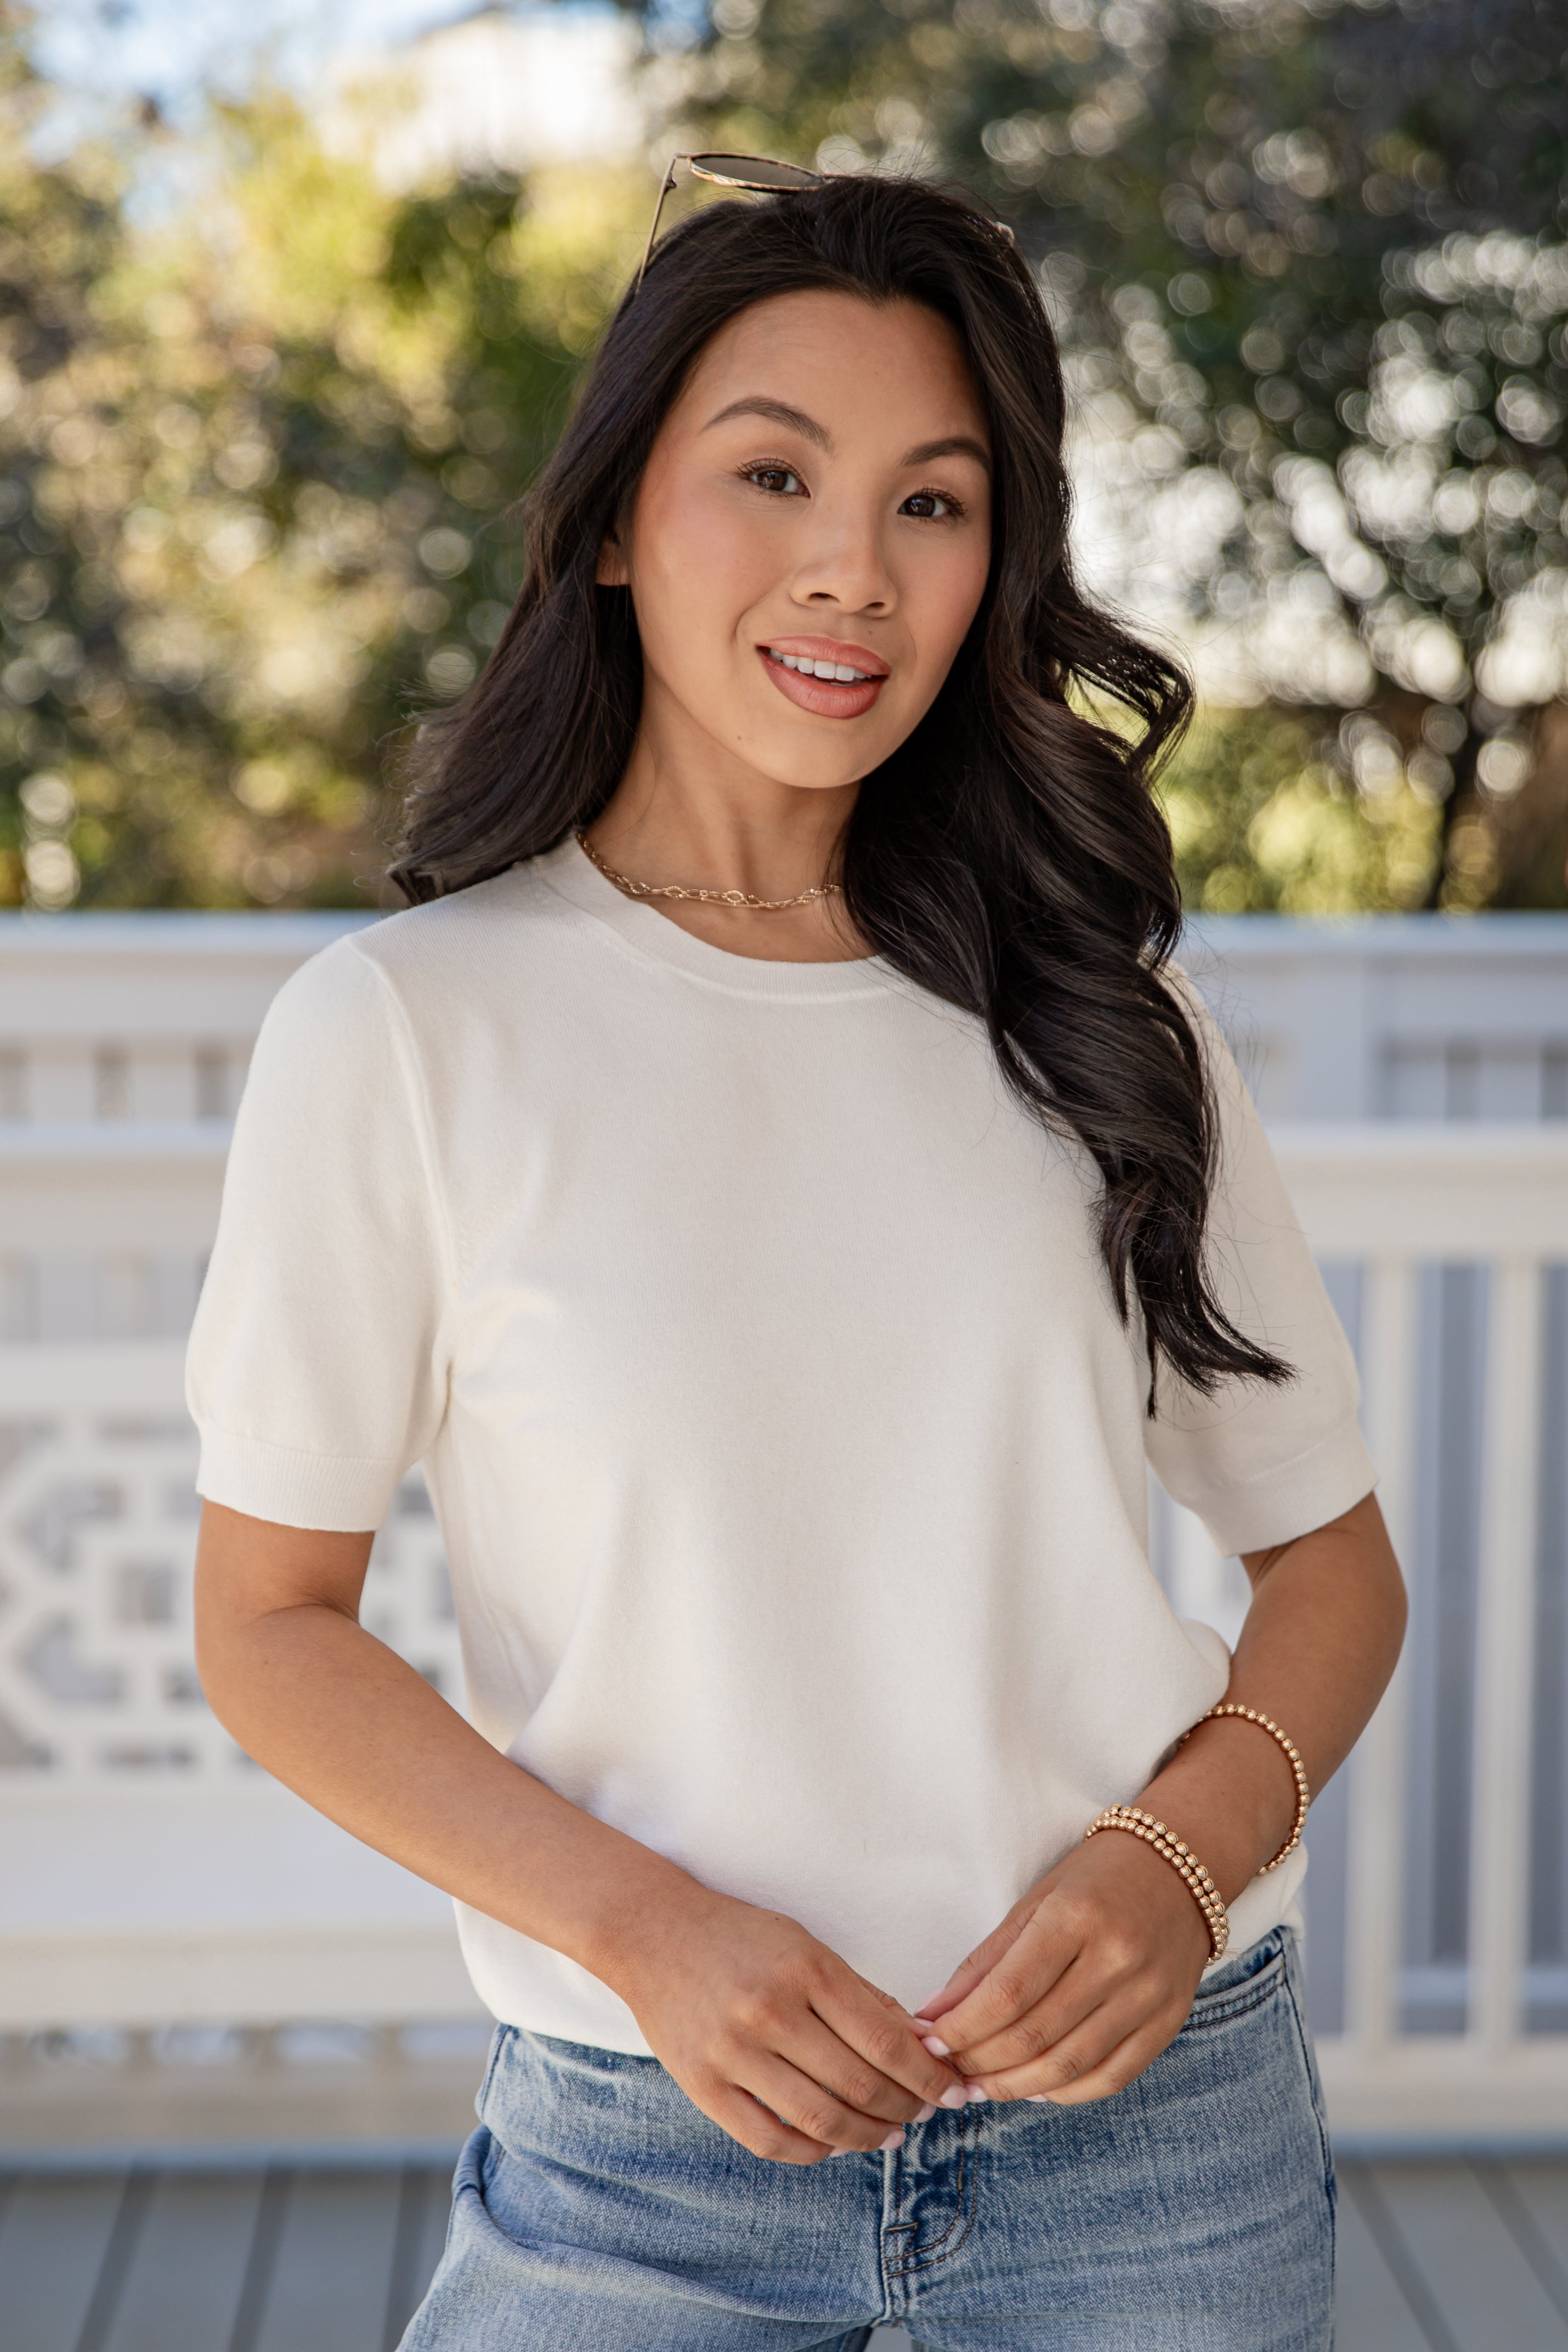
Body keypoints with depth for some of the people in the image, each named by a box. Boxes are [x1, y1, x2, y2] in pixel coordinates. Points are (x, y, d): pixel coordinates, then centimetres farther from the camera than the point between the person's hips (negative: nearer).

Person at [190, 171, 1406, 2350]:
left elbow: (1334, 1557, 6)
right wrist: (642, 1928, -16)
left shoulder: (1102, 1014, 1)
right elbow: (273, 1624, -3)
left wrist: (1181, 1858, -12)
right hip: (644, 2145, -2)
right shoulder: (404, 1030, -8)